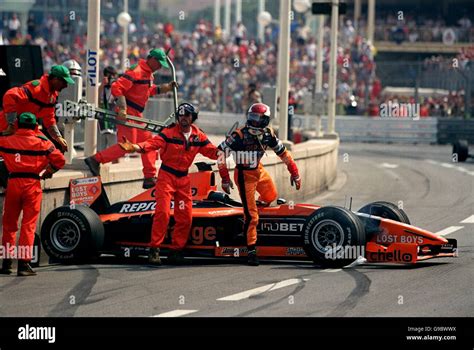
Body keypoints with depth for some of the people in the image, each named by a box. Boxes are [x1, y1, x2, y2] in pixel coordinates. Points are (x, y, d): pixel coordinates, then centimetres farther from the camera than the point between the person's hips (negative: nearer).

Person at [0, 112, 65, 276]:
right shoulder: (42, 143, 1)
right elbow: (59, 159, -2)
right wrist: (49, 172, 15)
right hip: (32, 183, -2)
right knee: (29, 225, 0)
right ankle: (24, 264, -6)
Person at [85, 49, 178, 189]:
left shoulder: (148, 73, 16)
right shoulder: (136, 71, -16)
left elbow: (150, 90, 32)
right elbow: (117, 87, -23)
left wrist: (168, 87, 19)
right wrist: (122, 109, -30)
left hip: (136, 114, 10)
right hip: (127, 113, -10)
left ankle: (150, 178, 13)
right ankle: (95, 160, -12)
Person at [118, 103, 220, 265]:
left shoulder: (199, 136, 4)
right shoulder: (169, 132, -10)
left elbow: (211, 151, 7)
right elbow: (153, 143, -23)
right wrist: (136, 147, -40)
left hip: (183, 179, 5)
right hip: (166, 176, -5)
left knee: (185, 216, 4)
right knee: (162, 212, -16)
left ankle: (176, 250, 15)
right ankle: (154, 250, -12)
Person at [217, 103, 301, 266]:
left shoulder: (268, 134, -10)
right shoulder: (239, 135, -28)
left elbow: (283, 152, 3)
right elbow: (220, 152, -25)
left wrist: (294, 172, 3)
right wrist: (225, 178, -26)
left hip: (259, 170, 6)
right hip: (244, 175, -6)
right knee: (251, 215, -9)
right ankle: (251, 250, -3)